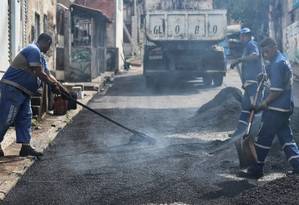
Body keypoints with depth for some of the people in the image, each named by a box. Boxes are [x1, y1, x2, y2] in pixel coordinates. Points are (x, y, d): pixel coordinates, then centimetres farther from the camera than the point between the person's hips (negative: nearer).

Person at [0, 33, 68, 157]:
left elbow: (48, 75, 21)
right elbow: (39, 73, -18)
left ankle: (25, 146, 6)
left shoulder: (40, 56, 20)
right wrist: (53, 85, -6)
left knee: (25, 118, 6)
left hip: (22, 92, 11)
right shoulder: (33, 50, -14)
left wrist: (63, 90, 17)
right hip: (12, 88, -11)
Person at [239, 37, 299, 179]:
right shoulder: (283, 61, 16)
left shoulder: (277, 63, -17)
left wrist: (264, 104, -16)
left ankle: (256, 169, 3)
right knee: (285, 136, 12)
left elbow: (277, 89, -21)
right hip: (285, 107, 10)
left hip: (276, 109, -10)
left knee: (264, 138, -3)